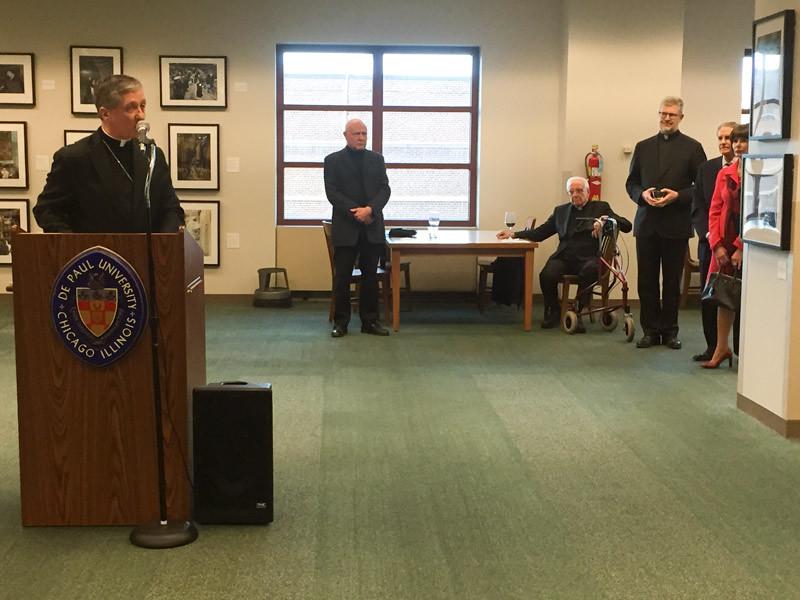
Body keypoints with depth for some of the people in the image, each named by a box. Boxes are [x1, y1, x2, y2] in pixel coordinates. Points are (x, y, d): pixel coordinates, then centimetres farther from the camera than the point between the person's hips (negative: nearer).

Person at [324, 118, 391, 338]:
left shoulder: (376, 159, 11)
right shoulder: (333, 160, 2)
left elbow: (385, 189, 3)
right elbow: (332, 192, -5)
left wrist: (370, 209, -15)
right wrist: (355, 213, -14)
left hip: (372, 226, 3)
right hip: (345, 228, -3)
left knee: (370, 276, 6)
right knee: (342, 277, 0)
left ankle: (370, 321, 13)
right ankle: (340, 322, 8)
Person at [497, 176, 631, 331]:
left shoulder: (601, 207, 15)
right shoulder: (560, 211, 24)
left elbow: (627, 226, 5)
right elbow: (540, 233, 23)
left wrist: (607, 220, -15)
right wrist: (514, 234, 11)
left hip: (588, 259, -2)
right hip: (564, 257, 2)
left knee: (590, 271, -37)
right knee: (546, 275, -29)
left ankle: (578, 313, -21)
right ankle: (553, 311, -4)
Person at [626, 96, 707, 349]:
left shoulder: (692, 148, 2)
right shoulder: (643, 147, 11)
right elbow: (631, 183, 13)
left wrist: (678, 196, -16)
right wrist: (642, 194, -8)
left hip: (676, 224, -3)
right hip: (646, 224, 3)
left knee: (672, 281, 5)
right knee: (647, 281, 5)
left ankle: (669, 331, 14)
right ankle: (651, 330, 13)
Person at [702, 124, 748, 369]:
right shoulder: (724, 174, 9)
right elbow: (715, 211, 8)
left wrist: (741, 247, -15)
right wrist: (716, 244, -3)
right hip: (724, 242, 4)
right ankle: (721, 349, 15)